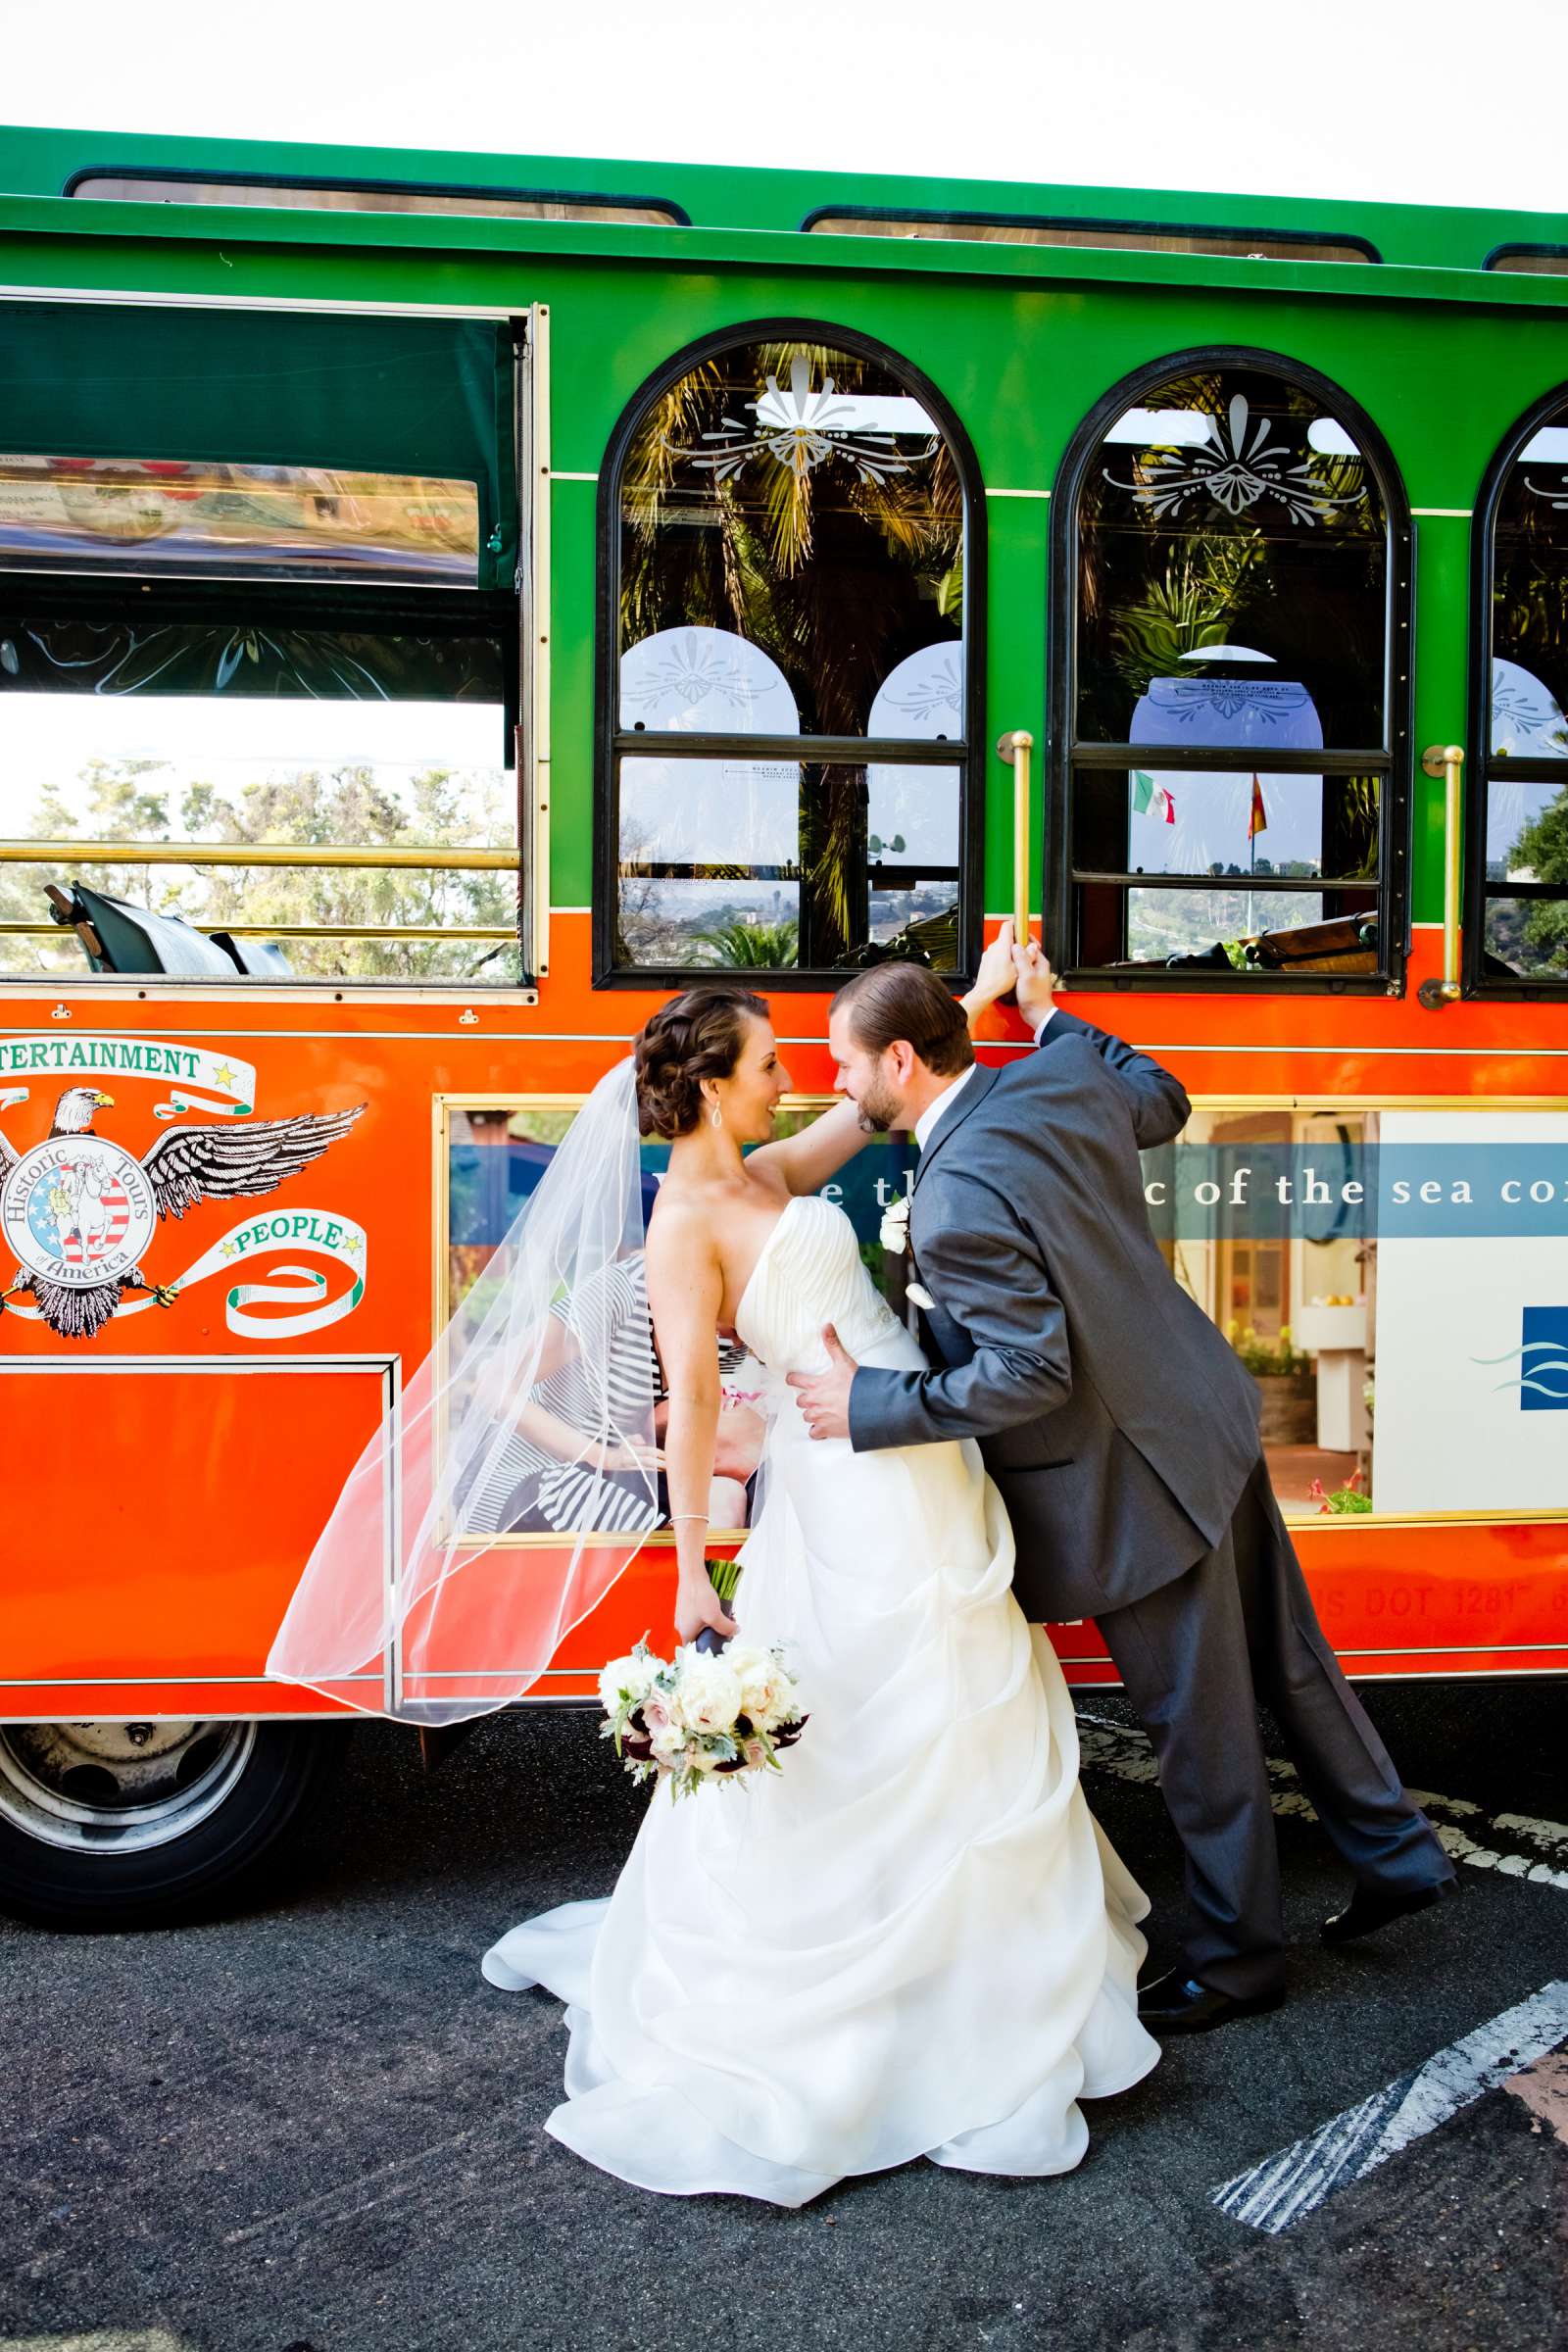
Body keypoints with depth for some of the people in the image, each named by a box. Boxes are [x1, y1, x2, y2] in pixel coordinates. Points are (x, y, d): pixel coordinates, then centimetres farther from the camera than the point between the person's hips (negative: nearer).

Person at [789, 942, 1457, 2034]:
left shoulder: (955, 1201, -28)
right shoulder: (1063, 1074, -4)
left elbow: (1029, 1374, -28)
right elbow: (1162, 1102, 18)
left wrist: (869, 1405, -21)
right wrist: (1053, 1014, 26)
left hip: (1138, 1485, -9)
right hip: (1206, 1417, 9)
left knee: (1201, 1729, 11)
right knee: (1286, 1659, 24)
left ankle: (1238, 1955, 32)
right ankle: (1398, 1852, 41)